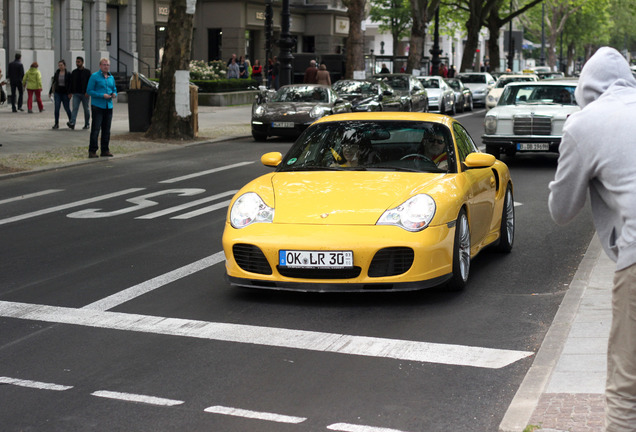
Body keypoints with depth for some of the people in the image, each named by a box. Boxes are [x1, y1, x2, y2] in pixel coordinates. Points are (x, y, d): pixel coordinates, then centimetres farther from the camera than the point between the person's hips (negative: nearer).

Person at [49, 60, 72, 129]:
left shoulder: (68, 74, -3)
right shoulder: (56, 73, 7)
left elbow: (70, 84, -5)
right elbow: (53, 83, 12)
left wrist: (70, 93, -15)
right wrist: (50, 92, 12)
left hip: (65, 93, -3)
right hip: (57, 93, 3)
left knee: (67, 108, 4)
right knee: (57, 108, -4)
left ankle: (71, 121, 24)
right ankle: (56, 124, 0)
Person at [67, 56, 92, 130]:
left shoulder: (87, 72, -1)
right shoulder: (74, 72, 10)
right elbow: (71, 83, 13)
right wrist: (71, 92, 6)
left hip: (85, 94, -2)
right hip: (76, 94, 2)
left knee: (86, 109, 6)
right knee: (75, 108, -12)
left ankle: (87, 124, 17)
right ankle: (72, 123, -24)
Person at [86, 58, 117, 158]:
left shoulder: (111, 77, 15)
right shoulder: (94, 76, -3)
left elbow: (114, 89, 25)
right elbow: (89, 91, -7)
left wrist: (114, 94, 0)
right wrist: (102, 95, -16)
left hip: (108, 106, 6)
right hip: (97, 106, -6)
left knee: (106, 130, 9)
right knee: (95, 129, -8)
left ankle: (105, 150, 16)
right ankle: (92, 151, -6)